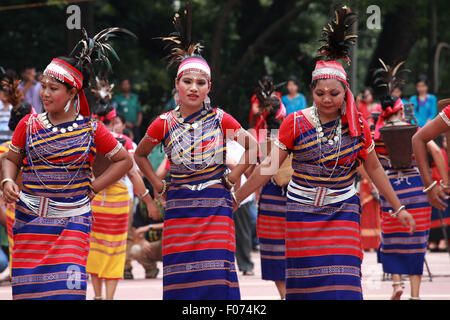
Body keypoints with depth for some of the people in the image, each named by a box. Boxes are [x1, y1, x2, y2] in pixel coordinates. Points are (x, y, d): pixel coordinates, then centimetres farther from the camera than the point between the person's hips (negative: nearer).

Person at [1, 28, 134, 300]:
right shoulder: (29, 125, 4)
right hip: (30, 220, 2)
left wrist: (93, 188, 2)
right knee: (27, 287, 2)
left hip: (72, 220, -2)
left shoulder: (91, 130, -1)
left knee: (65, 287, -15)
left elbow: (125, 160, 10)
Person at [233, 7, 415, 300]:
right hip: (302, 212, 0)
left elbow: (374, 169, 12)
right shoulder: (295, 123, -5)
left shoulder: (357, 127, -1)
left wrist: (398, 208, 16)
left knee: (343, 281, -13)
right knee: (305, 282, 2)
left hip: (343, 211, 0)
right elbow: (269, 166, 1)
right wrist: (236, 199, 0)